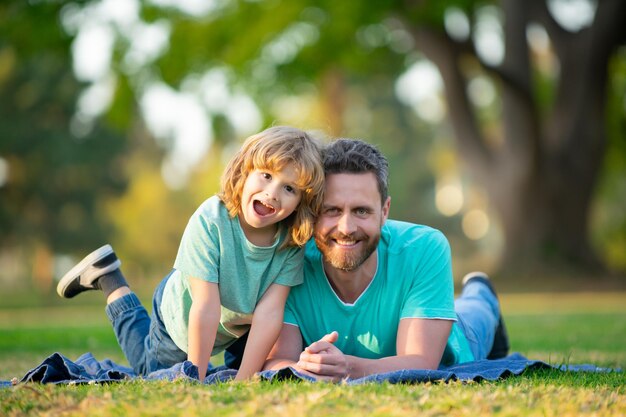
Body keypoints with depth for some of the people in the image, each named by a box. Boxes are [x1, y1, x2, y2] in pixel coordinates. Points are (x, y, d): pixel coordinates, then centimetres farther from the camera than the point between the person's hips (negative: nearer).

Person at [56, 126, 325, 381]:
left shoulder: (293, 240, -29)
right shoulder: (210, 221, -39)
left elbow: (269, 311, -32)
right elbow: (206, 308, -39)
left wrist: (243, 381, -34)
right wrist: (196, 379, -36)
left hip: (239, 326, 4)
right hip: (181, 316, -3)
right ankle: (109, 279, 32)